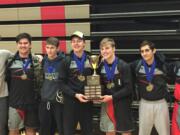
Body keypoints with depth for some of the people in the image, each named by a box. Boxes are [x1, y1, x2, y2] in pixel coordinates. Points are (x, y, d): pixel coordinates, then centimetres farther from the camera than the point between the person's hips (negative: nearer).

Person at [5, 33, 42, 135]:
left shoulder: (36, 61, 1)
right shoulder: (10, 61, 0)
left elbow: (40, 80, 4)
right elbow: (7, 79, 6)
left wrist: (38, 96, 1)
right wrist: (12, 93, 4)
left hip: (32, 102, 0)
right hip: (15, 102, 0)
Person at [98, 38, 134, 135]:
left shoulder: (123, 66, -14)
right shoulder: (101, 66, 0)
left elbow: (128, 88, -14)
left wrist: (112, 97, -18)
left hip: (122, 103, -4)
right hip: (107, 103, 4)